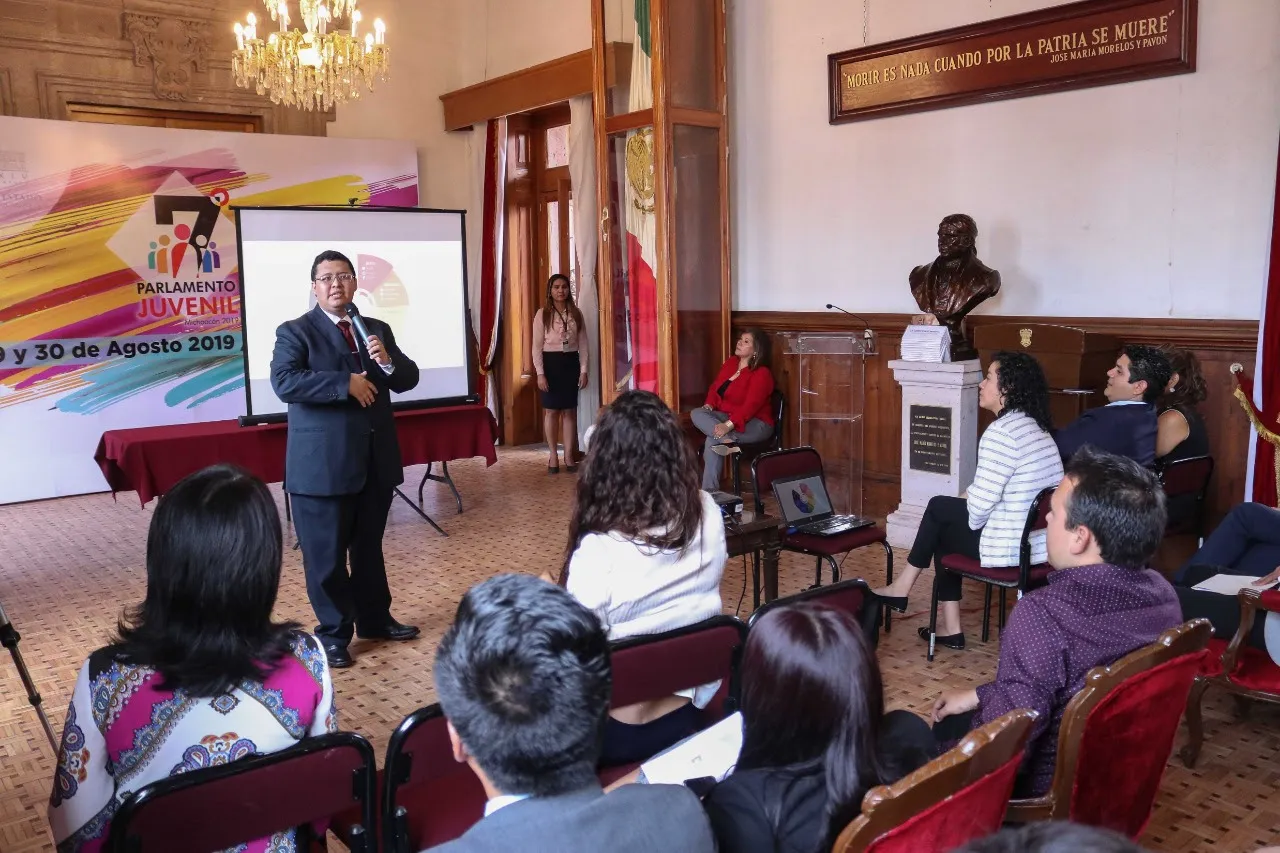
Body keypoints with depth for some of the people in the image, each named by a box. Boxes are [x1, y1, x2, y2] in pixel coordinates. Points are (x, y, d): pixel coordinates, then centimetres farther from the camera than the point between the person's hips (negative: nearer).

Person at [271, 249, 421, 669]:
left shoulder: (377, 329, 13)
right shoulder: (295, 331, -4)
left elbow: (408, 380, 10)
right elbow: (284, 382, -19)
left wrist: (387, 361, -11)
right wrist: (346, 383, -21)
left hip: (375, 460, 5)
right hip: (323, 464, -5)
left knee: (369, 548, 17)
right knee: (326, 555, 4)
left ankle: (375, 619, 32)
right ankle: (333, 634, 18)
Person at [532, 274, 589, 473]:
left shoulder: (576, 314, 6)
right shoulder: (542, 314, -3)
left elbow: (583, 344, 6)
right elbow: (537, 346, -5)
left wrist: (584, 370, -1)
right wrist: (540, 373, -12)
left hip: (571, 362, 3)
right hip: (550, 362, -2)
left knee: (570, 411, 5)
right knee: (551, 411, 2)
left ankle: (569, 455, 12)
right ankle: (553, 456, 10)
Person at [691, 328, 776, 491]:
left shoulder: (761, 374, -15)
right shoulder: (730, 363, 9)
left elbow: (750, 406, -24)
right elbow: (715, 387, 12)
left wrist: (728, 425, -35)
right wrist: (708, 406, -9)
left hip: (755, 424, -8)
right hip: (727, 417, 8)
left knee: (712, 440, -29)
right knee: (696, 414, -22)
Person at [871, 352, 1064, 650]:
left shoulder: (1001, 432, -20)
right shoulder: (1036, 428, 12)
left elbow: (981, 502, -23)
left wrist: (966, 496, -2)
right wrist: (969, 498, 12)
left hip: (1010, 548, -9)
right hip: (1043, 544, 9)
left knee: (939, 508, 11)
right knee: (943, 523, 21)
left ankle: (901, 589, 28)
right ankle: (950, 627, 24)